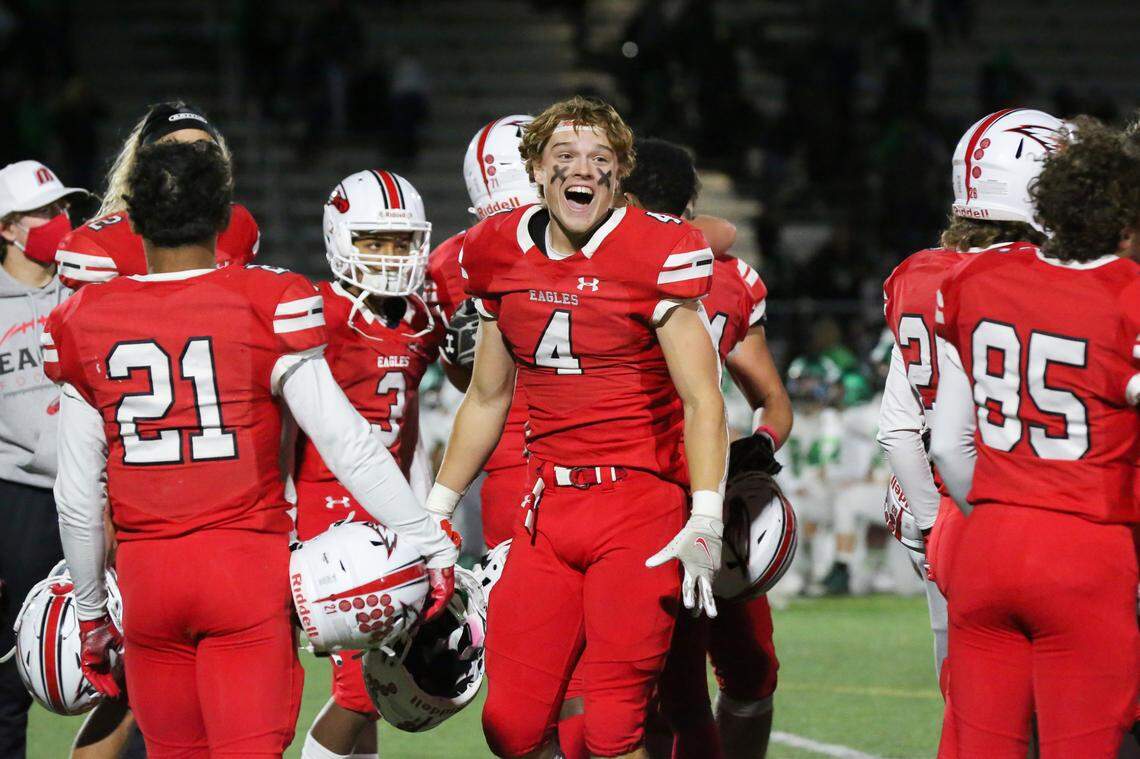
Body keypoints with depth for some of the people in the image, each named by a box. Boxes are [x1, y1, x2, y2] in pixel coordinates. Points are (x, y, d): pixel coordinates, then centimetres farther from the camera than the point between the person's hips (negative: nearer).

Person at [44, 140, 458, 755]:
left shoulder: (85, 323, 3)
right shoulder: (265, 307, -5)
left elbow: (78, 495, 7)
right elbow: (347, 444, -6)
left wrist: (90, 611, 19)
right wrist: (432, 544, 1)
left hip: (146, 569, 2)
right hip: (248, 565, -2)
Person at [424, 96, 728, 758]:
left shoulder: (655, 255, -7)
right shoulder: (504, 256, 9)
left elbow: (702, 400, -10)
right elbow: (487, 399, 21)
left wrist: (705, 521, -20)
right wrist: (434, 509, 21)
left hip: (640, 508, -5)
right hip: (548, 506, 5)